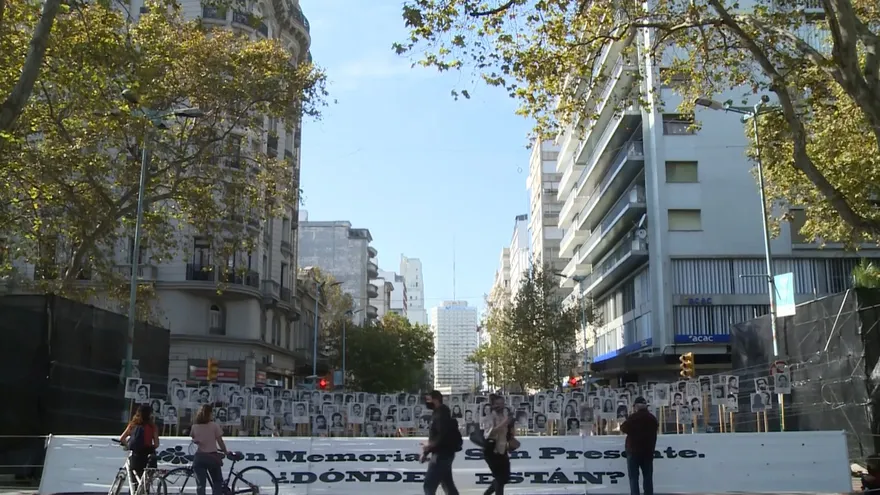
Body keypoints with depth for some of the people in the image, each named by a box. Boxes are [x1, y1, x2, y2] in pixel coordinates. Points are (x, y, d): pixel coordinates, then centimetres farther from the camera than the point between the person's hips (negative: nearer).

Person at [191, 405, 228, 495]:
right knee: (217, 482, 15)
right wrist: (226, 451, 9)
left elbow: (194, 440, 9)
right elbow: (220, 441, -6)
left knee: (200, 484, 3)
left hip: (199, 457, 2)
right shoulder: (214, 426, -8)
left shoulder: (195, 427, 0)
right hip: (212, 457, -2)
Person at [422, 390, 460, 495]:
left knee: (429, 486, -9)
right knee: (448, 485, 13)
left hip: (442, 455, -10)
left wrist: (430, 445, -18)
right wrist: (426, 453, 14)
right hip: (443, 454, 10)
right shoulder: (438, 414, 16)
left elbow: (443, 436, -25)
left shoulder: (441, 414, -15)